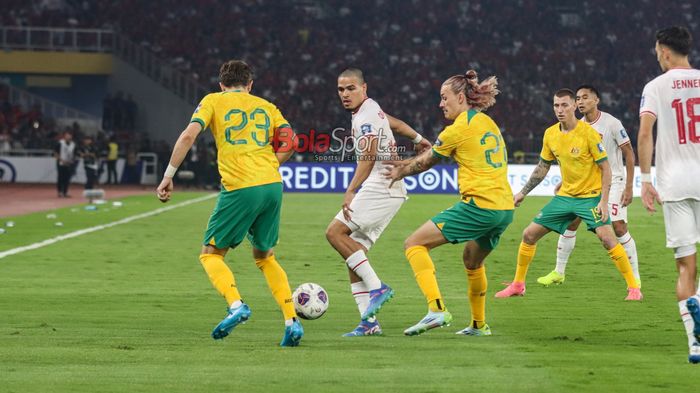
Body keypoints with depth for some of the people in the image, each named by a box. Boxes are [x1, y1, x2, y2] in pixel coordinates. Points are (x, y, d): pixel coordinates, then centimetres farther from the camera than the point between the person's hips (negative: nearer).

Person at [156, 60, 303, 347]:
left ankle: (236, 305, -19)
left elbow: (189, 135, -4)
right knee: (264, 256, 21)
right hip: (272, 185, 4)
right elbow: (289, 142, 8)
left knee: (210, 254, 8)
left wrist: (168, 176, -1)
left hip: (239, 187, -4)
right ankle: (291, 321, 7)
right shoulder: (266, 106, 21)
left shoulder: (214, 101, 11)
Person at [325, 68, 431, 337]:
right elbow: (395, 123, 39)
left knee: (335, 232, -19)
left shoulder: (366, 116, -10)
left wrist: (351, 191, -30)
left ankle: (377, 287, -19)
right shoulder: (370, 109, 20)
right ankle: (369, 322, 0)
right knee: (354, 256, 4)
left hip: (380, 189, -10)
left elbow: (368, 156, -21)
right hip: (389, 191, 10)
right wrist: (419, 139, 56)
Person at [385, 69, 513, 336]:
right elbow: (432, 155, 27)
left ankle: (437, 309, -19)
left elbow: (425, 163, 7)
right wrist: (403, 165, 27)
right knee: (472, 260, 32)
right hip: (505, 208, 9)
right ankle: (479, 325, 39)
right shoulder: (486, 122, 18)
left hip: (479, 206, -9)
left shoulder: (458, 129, -6)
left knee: (414, 244, -5)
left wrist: (400, 172, 24)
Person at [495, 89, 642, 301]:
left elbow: (606, 169, -13)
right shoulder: (550, 134, 1)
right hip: (565, 196, 6)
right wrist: (523, 193, 14)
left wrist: (604, 201, -20)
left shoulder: (588, 133, -16)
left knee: (607, 237, -24)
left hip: (590, 196, -6)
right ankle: (518, 285, 19)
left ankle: (633, 288, -14)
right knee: (529, 234, 3)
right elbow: (543, 166, 16)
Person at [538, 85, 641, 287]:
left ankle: (634, 276, -1)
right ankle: (559, 272, 13)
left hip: (613, 181, -6)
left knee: (619, 228, -12)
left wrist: (628, 187, -15)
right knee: (569, 223, 1)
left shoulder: (611, 123, -14)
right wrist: (564, 183, 7)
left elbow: (629, 154, -11)